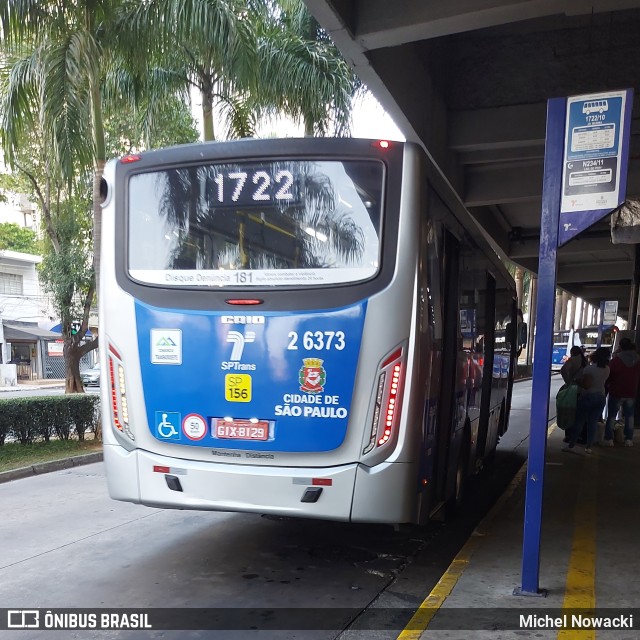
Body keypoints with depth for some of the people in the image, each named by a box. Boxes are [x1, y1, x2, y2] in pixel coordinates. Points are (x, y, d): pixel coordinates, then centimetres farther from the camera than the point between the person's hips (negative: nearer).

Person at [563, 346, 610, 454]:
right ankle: (588, 447, 10)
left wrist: (578, 381, -4)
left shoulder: (589, 368, -17)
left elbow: (586, 385, -21)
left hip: (588, 396, -5)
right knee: (593, 423, 9)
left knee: (579, 422, 2)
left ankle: (571, 445, 5)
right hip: (601, 397, 5)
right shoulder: (607, 369, 1)